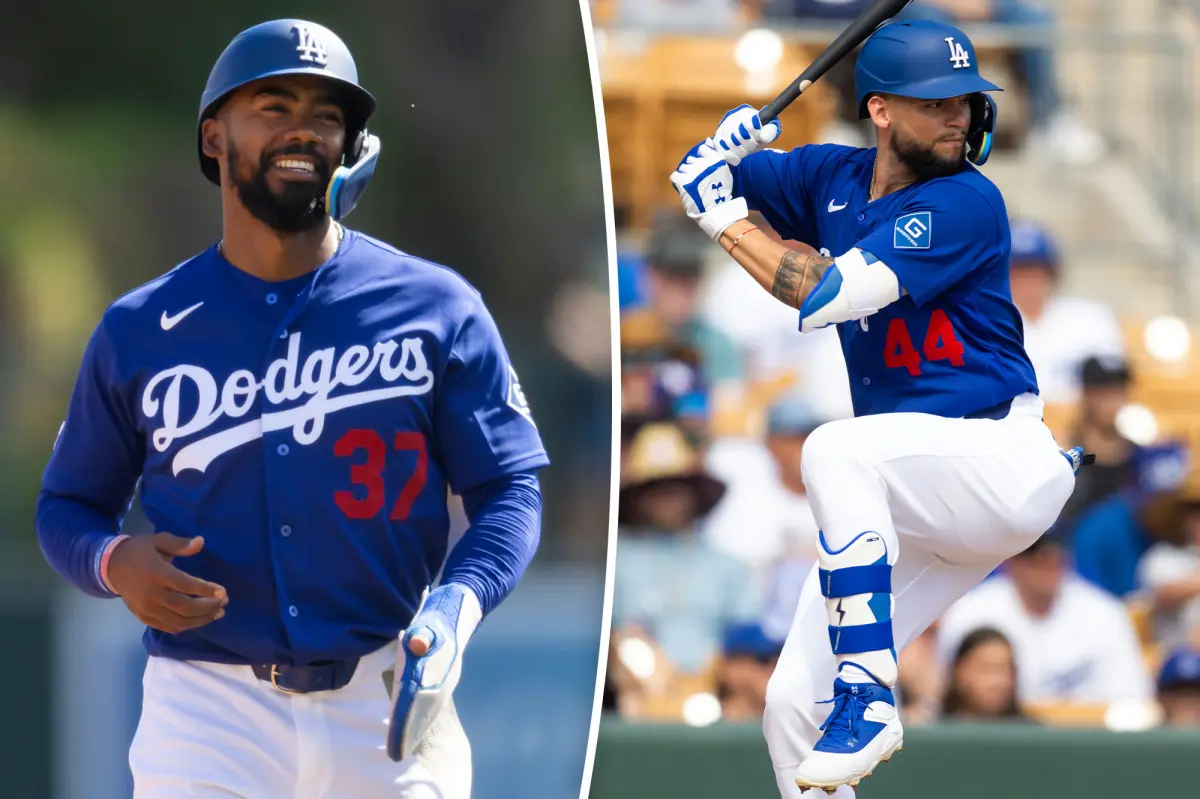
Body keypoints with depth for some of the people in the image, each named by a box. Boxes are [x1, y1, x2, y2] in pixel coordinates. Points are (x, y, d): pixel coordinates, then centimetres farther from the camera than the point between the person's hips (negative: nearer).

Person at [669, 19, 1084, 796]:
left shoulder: (967, 201, -13)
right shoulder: (833, 178, 8)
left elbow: (830, 296, -22)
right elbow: (704, 174, 17)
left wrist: (725, 218, -13)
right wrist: (727, 152, -6)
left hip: (1008, 466, -7)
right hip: (905, 511, 7)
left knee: (836, 450, -34)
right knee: (792, 708, 0)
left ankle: (869, 697, -33)